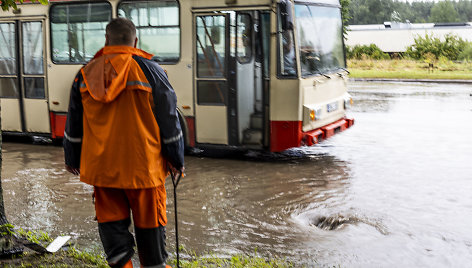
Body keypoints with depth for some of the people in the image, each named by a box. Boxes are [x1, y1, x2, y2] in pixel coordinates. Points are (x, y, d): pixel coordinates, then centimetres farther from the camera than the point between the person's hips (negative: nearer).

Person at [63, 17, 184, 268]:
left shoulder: (86, 74, 5)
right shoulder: (150, 71, -4)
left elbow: (73, 126, 12)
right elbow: (169, 122, -2)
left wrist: (72, 159, 24)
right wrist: (177, 160, 8)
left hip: (102, 166, 2)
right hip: (143, 166, -2)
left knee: (111, 222, 13)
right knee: (149, 223, 11)